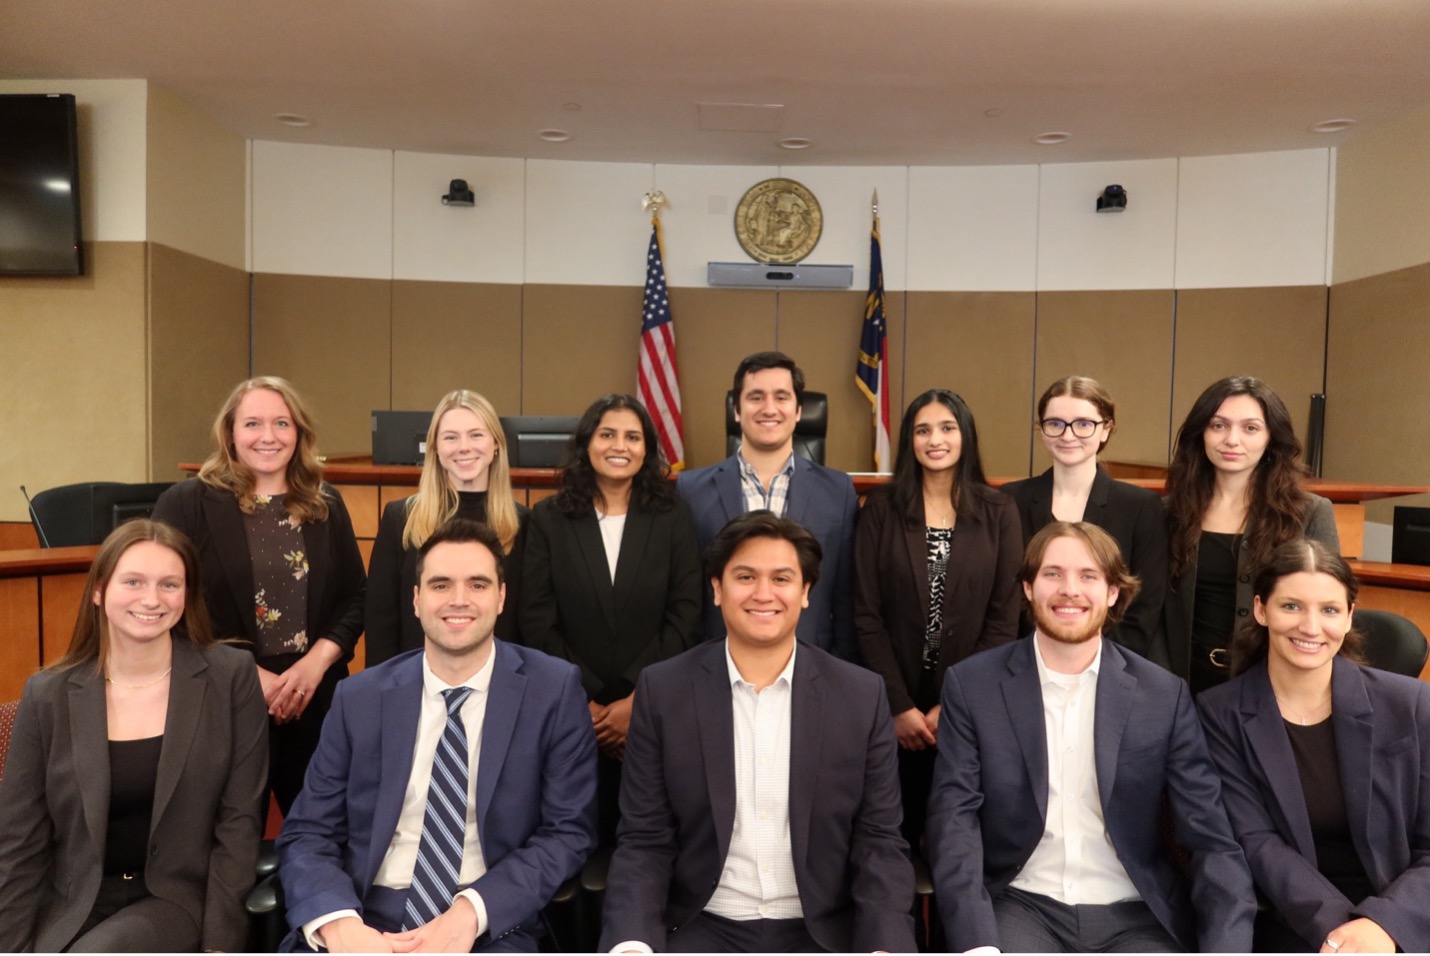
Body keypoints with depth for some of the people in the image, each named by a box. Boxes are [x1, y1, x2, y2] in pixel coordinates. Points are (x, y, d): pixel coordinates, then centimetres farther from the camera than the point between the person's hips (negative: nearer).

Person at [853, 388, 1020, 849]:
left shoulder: (998, 512, 0)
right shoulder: (881, 508, -2)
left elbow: (1004, 620, -2)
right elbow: (866, 615, -4)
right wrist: (899, 704, -10)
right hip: (892, 706, 0)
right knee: (894, 829, 10)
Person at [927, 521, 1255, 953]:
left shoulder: (1164, 695, 1)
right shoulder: (972, 685, -2)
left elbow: (1211, 838, 0)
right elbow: (954, 819, -7)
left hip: (1135, 916, 2)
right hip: (1021, 907, -1)